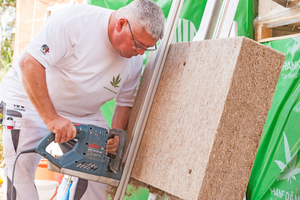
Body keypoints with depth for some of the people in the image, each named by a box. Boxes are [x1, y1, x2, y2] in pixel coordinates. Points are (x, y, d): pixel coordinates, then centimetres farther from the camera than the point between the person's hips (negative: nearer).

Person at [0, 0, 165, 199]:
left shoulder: (135, 60, -10)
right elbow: (29, 63, -33)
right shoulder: (74, 20, -30)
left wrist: (115, 136, -16)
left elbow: (125, 102, 3)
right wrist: (51, 119, -36)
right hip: (31, 99, -4)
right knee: (21, 174, -11)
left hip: (83, 113, 5)